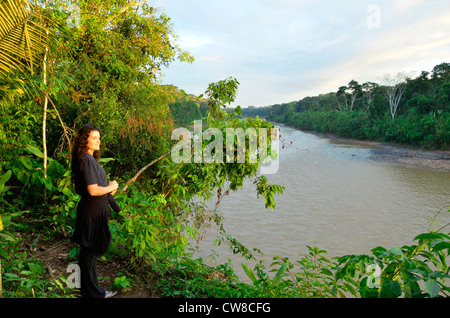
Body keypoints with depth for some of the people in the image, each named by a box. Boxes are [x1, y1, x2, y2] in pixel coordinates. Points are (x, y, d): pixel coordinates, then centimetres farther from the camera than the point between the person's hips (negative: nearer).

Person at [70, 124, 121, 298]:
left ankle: (87, 287, 35)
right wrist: (110, 187, -9)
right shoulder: (87, 161, -19)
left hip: (93, 209, 10)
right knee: (90, 251, 3)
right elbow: (92, 190, -25)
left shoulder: (89, 159, 11)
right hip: (93, 211, -10)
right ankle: (94, 292, 18)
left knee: (88, 251, 20)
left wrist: (108, 188, 4)